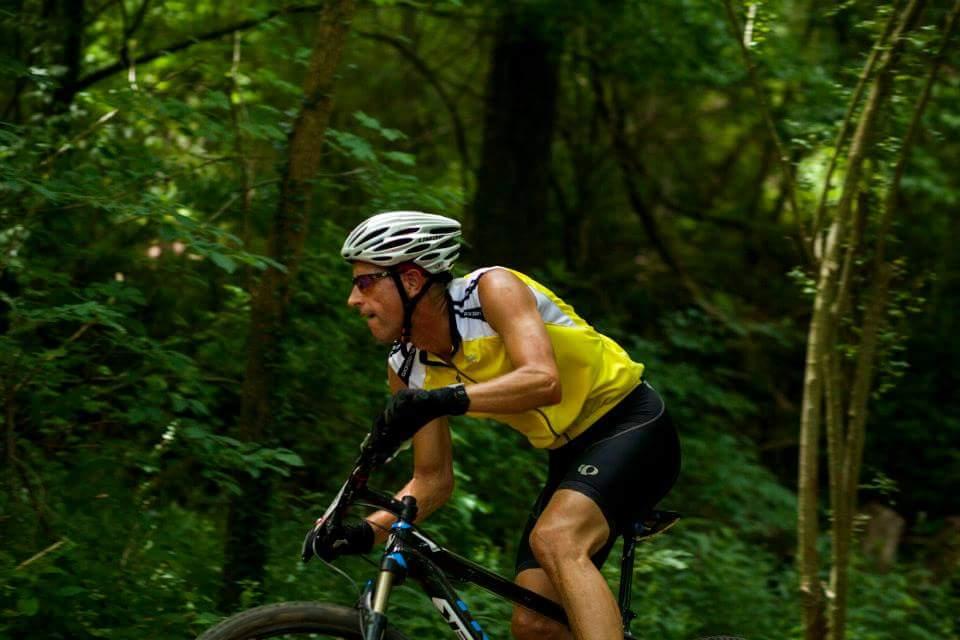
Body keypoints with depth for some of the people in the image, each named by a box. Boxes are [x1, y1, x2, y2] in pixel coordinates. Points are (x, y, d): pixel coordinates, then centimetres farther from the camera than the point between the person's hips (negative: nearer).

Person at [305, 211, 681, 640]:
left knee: (554, 538, -33)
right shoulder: (408, 368, -3)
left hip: (633, 426, -7)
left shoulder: (491, 288, -21)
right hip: (569, 453, 8)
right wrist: (366, 532, -13)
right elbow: (433, 480, 3)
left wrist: (446, 399, -51)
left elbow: (543, 381, -38)